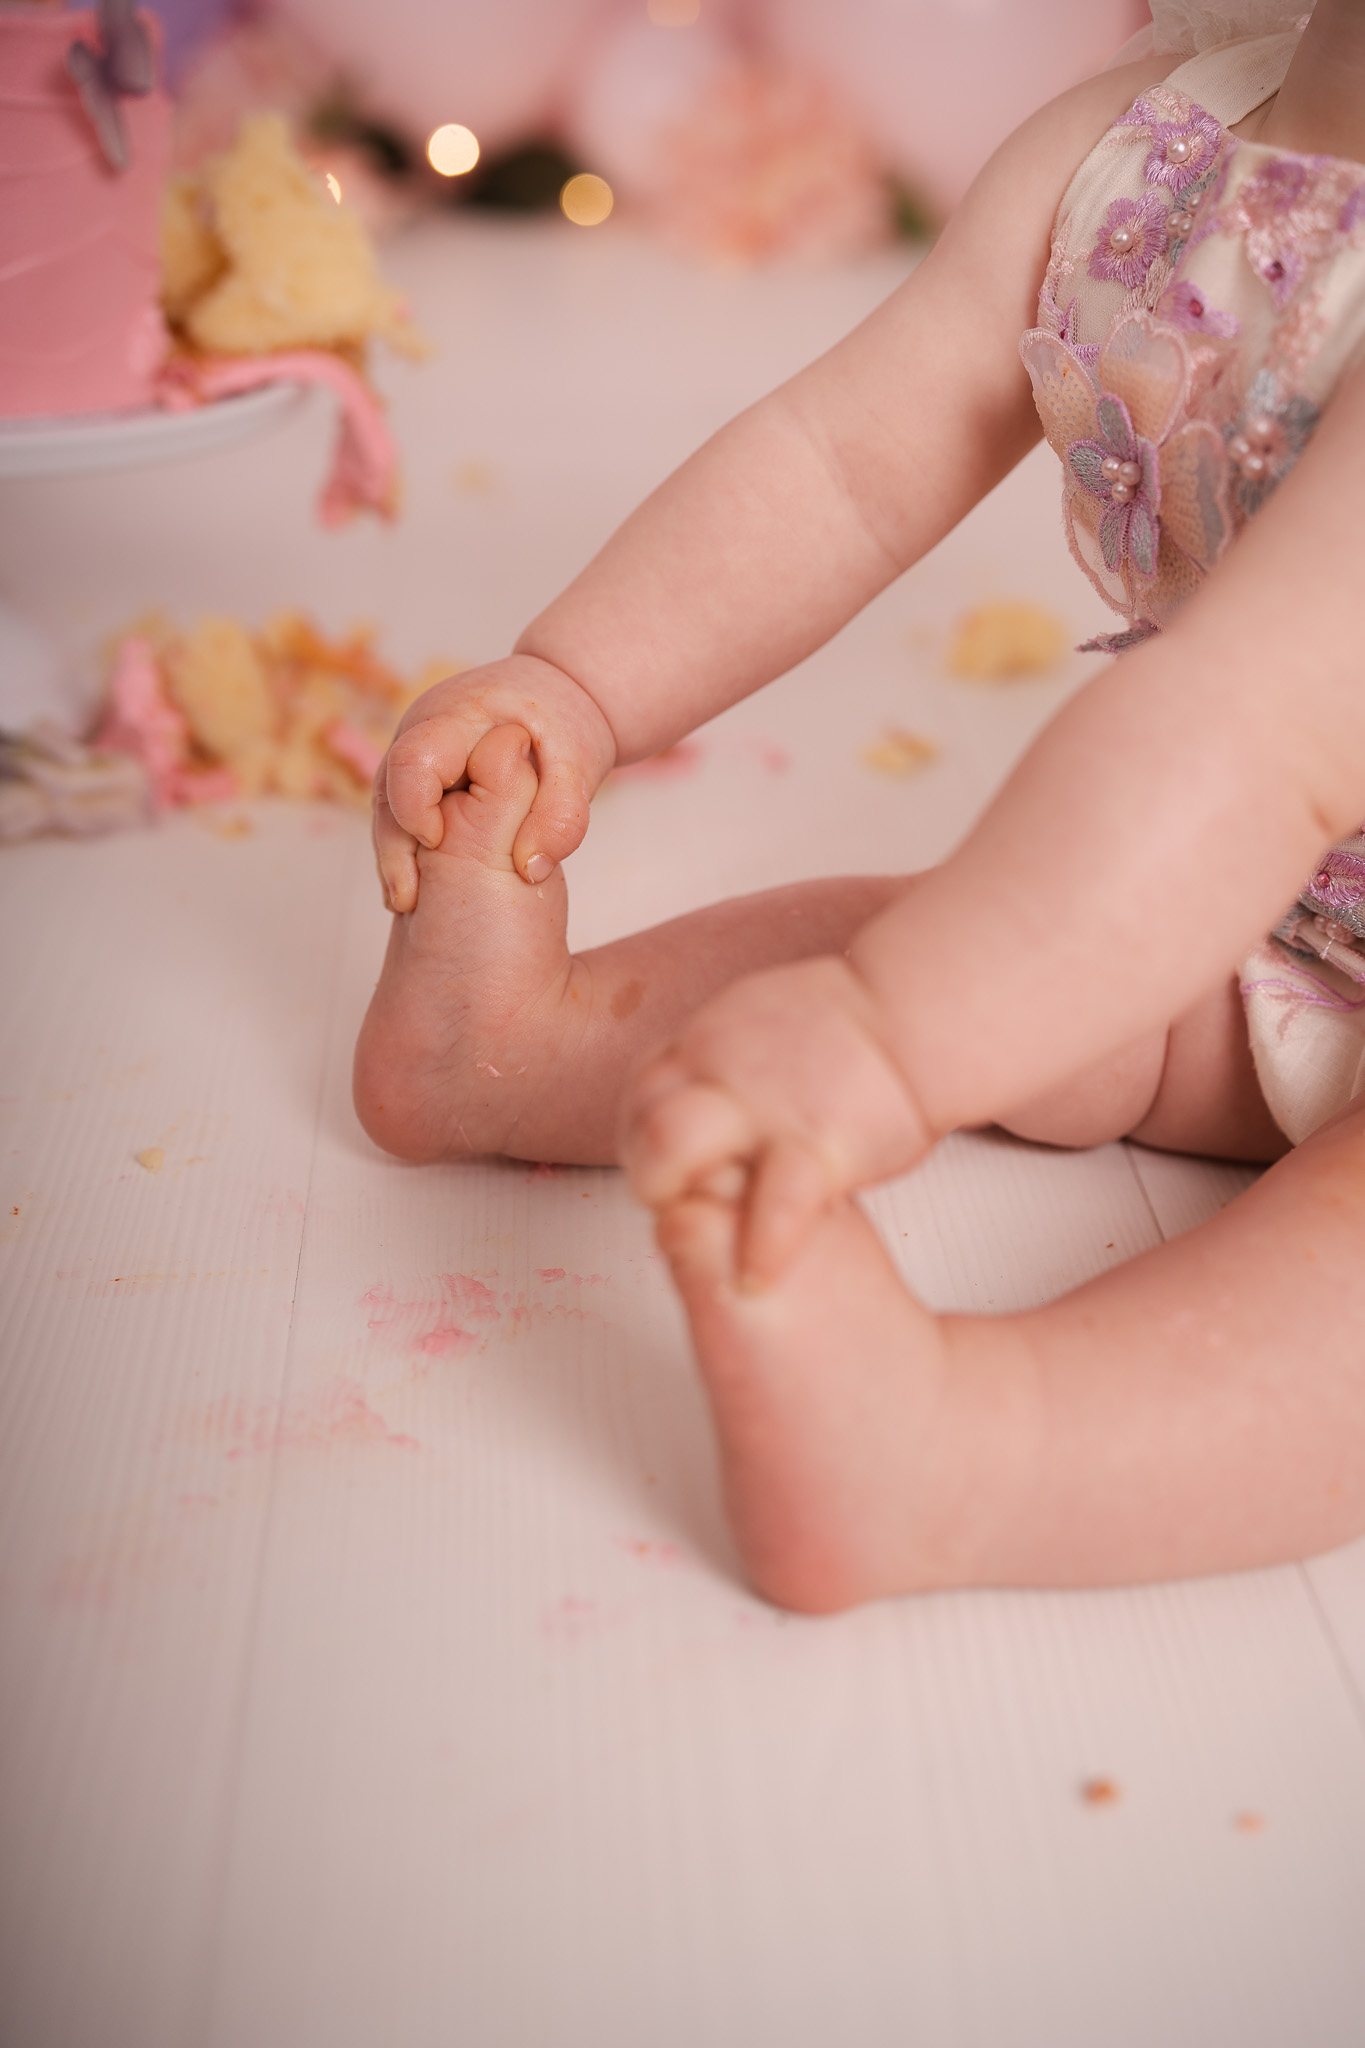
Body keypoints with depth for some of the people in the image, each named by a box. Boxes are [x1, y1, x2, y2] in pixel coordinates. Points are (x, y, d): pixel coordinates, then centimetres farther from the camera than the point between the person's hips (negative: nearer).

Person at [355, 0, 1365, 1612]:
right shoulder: (1124, 150, -6)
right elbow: (840, 458, -3)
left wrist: (891, 1037, -52)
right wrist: (567, 693, -13)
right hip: (1229, 936, 8)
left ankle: (928, 1445, -54)